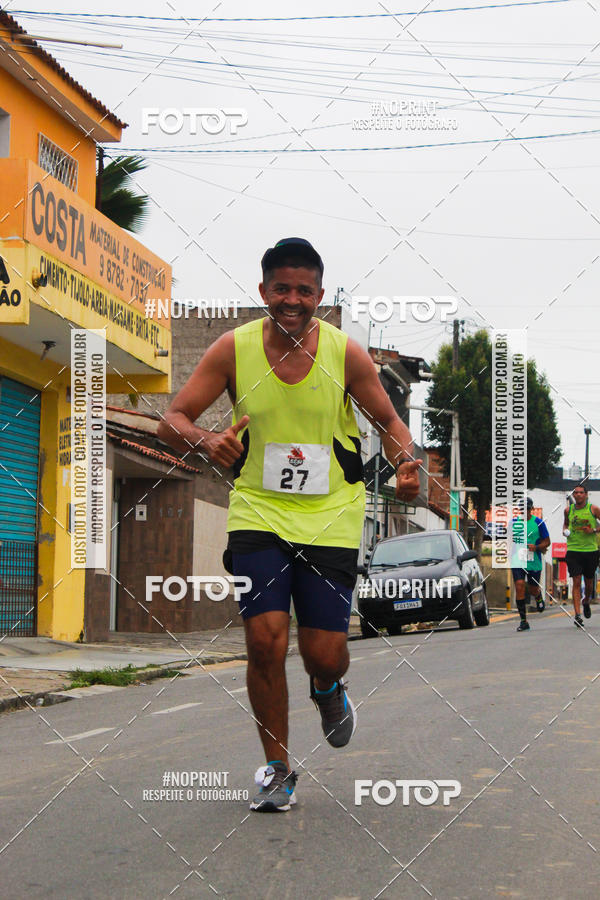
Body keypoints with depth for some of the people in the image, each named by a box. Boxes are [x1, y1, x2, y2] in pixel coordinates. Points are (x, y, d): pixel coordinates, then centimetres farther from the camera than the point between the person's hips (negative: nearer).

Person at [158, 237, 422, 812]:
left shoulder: (345, 353, -4)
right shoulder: (234, 348, -5)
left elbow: (389, 423, 7)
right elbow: (172, 420, -3)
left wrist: (404, 464, -15)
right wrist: (206, 440, -26)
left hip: (330, 518, 0)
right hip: (259, 511, 0)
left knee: (323, 652, -4)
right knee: (265, 639, -12)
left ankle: (328, 690, 37)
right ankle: (276, 767, 9)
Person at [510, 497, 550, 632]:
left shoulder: (538, 522, -2)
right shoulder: (514, 522, 6)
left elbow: (547, 541, 2)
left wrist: (536, 547, -16)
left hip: (534, 561, -1)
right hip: (517, 560, 1)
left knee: (533, 590, 8)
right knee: (519, 586, -13)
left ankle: (539, 597, 50)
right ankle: (523, 621, -8)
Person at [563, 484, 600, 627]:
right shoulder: (568, 510, 5)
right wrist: (565, 531, 3)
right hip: (573, 550, 0)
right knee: (576, 582, -9)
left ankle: (586, 602, 44)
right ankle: (577, 614, -11)